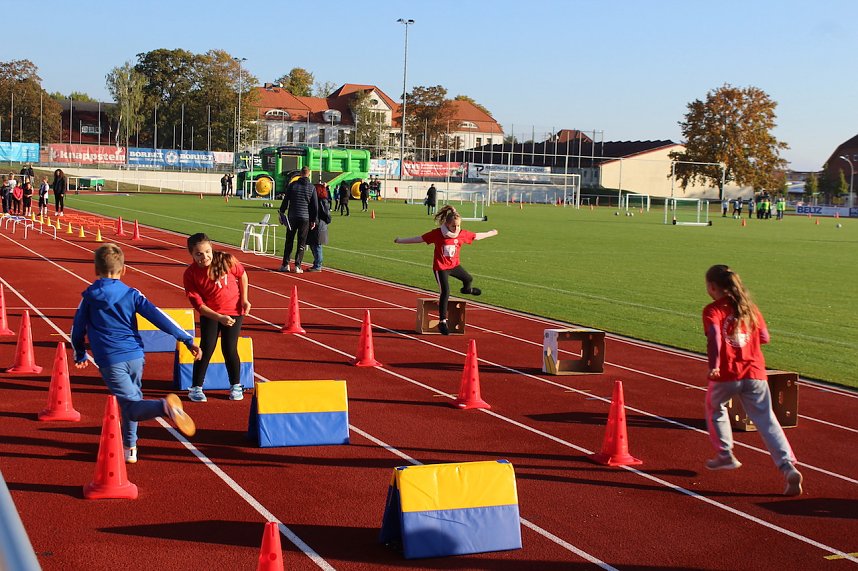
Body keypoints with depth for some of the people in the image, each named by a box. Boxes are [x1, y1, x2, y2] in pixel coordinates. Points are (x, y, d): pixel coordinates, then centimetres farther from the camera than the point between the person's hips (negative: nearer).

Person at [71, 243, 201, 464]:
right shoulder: (131, 294, 5)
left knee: (132, 407, -10)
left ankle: (164, 406, -42)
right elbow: (158, 317, -3)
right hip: (135, 356, 3)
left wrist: (80, 355, 30)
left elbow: (77, 330, 11)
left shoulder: (89, 297, 4)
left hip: (110, 361, -3)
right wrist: (187, 339, -4)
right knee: (131, 398, 24)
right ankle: (129, 447, 30)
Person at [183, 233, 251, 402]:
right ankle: (196, 388, 4)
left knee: (229, 349, -3)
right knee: (207, 347, -10)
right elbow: (198, 304, -15)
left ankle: (236, 386, 18)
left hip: (234, 311, 0)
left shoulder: (226, 260, -16)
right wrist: (219, 317, -26)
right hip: (209, 314, 0)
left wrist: (244, 299, 0)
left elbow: (242, 275, 4)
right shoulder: (190, 274, -16)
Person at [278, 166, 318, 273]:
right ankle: (297, 266, -1)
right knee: (301, 243, 4)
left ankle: (285, 264, 9)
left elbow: (285, 200, 0)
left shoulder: (292, 185, -1)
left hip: (292, 217, 1)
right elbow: (315, 205, 0)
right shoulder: (312, 187, -1)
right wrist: (314, 220, 5)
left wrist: (282, 212, 10)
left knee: (289, 241, 10)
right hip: (305, 218, -1)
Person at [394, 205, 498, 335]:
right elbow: (419, 239, -12)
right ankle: (442, 322, -8)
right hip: (440, 267, -5)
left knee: (468, 279, 24)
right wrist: (401, 241, -9)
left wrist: (491, 233, 20)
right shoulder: (437, 233, -19)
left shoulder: (463, 234, -9)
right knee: (445, 292, -15)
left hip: (454, 265, 5)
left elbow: (477, 236, 8)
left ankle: (467, 289, 65)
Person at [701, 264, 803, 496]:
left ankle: (725, 454, 31)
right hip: (755, 372, 3)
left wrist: (714, 365, -29)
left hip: (726, 375, -3)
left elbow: (714, 335, -21)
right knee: (766, 420, 3)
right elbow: (764, 337, 12)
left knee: (715, 408, 26)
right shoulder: (749, 307, 12)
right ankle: (788, 466, -13)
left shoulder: (713, 310, -2)